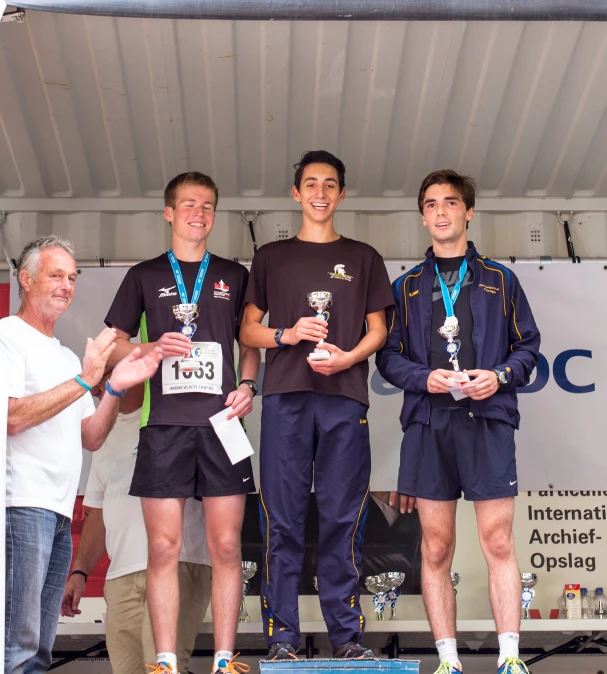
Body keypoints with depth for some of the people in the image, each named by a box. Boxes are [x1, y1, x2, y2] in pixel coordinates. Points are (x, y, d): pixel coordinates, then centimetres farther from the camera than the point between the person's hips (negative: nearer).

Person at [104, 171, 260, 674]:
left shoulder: (234, 275, 16)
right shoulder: (145, 276, 13)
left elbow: (249, 344, 19)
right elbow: (114, 346, 10)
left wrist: (248, 386, 0)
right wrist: (154, 350, -9)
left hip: (221, 423, 1)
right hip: (165, 425, -1)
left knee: (226, 546, -2)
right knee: (164, 547, -2)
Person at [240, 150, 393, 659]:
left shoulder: (363, 258, 17)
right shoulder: (272, 257, 16)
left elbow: (377, 329, 13)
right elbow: (248, 330, 13)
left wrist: (348, 357, -7)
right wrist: (286, 335, -7)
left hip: (344, 396, 0)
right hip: (285, 397, 0)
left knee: (342, 520, -1)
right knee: (283, 521, -2)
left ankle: (347, 635, 5)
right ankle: (281, 637, 2)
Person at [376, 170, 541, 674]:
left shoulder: (499, 281, 13)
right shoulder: (407, 287, 15)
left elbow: (528, 344, 11)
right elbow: (388, 355, 10)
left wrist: (500, 375, -8)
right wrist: (424, 378, -8)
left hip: (488, 422, -1)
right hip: (428, 423, 1)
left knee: (499, 544, -5)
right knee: (436, 548, 2)